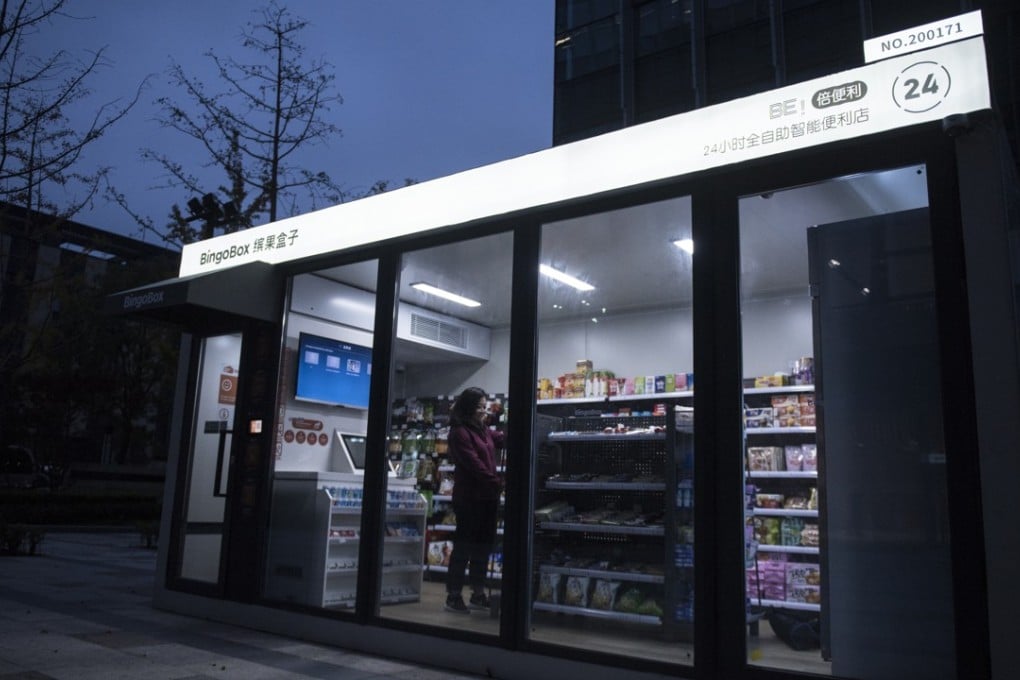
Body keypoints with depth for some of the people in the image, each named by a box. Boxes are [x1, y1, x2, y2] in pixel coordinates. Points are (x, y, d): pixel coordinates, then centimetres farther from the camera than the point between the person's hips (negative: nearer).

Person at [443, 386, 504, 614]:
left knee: (483, 546, 13)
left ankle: (478, 595, 23)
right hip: (469, 498, -8)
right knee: (464, 546, -1)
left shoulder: (483, 429, 14)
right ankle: (453, 597, 8)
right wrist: (500, 485, -22)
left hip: (487, 496, 9)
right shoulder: (459, 433, -14)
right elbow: (475, 466, -20)